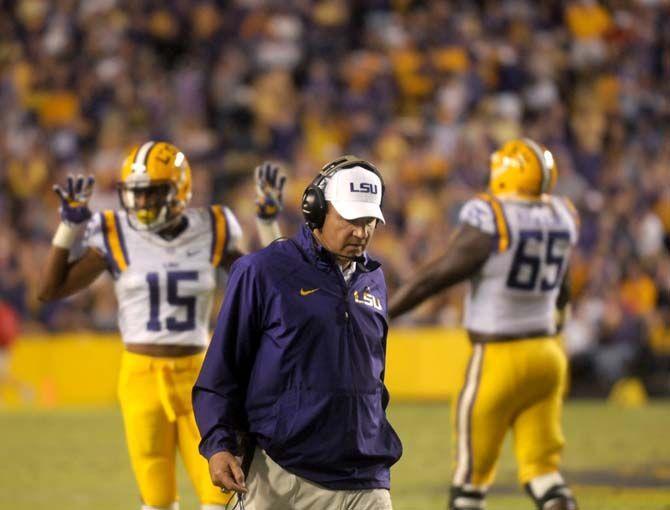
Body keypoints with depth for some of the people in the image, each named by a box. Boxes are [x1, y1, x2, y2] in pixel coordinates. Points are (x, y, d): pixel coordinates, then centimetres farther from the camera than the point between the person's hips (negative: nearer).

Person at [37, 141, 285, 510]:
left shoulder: (212, 233, 1)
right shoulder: (117, 238, -4)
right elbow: (50, 290, -2)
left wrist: (269, 222, 0)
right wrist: (70, 225, -8)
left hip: (197, 377, 1)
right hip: (142, 377, -1)